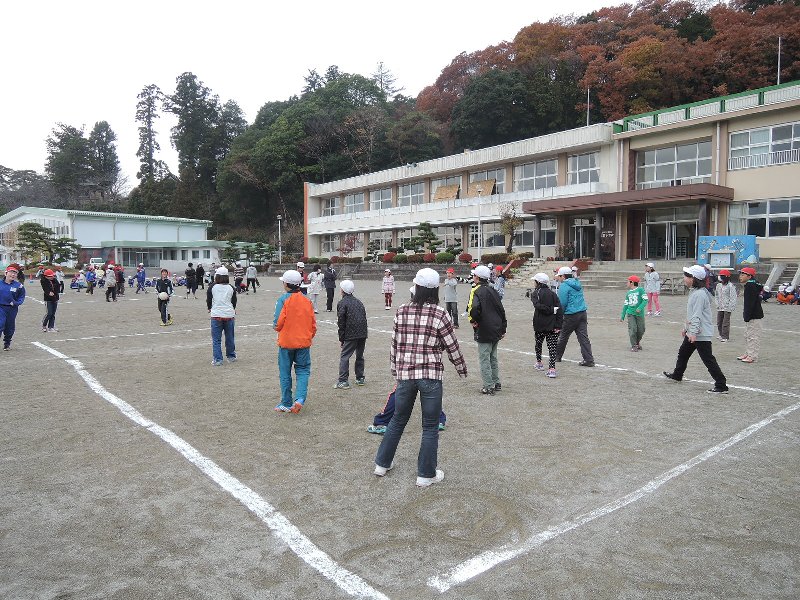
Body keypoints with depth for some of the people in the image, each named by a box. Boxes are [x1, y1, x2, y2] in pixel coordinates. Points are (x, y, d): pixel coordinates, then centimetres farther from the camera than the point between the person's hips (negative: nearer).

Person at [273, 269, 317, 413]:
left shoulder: (283, 299, -11)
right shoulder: (307, 301, 3)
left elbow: (278, 323, -14)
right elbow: (313, 324, 6)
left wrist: (276, 327, 9)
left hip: (286, 342, -3)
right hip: (304, 342, 3)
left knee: (285, 373, 10)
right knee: (303, 370, 11)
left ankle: (286, 403, 17)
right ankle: (300, 398, -7)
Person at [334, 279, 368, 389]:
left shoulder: (342, 303, -4)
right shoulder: (358, 302, 16)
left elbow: (341, 322, -6)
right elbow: (364, 317, 14)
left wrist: (341, 338, 0)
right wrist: (363, 333, 17)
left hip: (351, 335, -6)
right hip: (363, 334, 7)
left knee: (344, 357, -3)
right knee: (360, 356, 18)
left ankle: (343, 381, -8)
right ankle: (360, 378, 25)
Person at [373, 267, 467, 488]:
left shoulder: (401, 312, 0)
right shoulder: (439, 314, -9)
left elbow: (394, 344, 7)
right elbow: (452, 346, -2)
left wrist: (395, 371, 20)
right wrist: (462, 369, 15)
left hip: (404, 374, 4)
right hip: (431, 375, -3)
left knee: (398, 420, 21)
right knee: (430, 426, 11)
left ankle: (382, 463, 33)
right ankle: (426, 474, 20)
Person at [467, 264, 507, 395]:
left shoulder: (476, 291, -12)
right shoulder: (493, 290, 11)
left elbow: (473, 308, -31)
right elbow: (501, 310, 14)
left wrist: (473, 321, -13)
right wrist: (503, 328, 19)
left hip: (483, 332, -8)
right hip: (496, 331, 8)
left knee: (484, 359, 1)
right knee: (493, 358, 20)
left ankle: (488, 387, 4)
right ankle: (496, 384, 27)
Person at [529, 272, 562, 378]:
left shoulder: (535, 293, -4)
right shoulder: (553, 293, 6)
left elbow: (538, 306, -22)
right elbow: (559, 309, -1)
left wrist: (551, 309, -15)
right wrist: (558, 325, -4)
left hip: (539, 325, -2)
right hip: (552, 325, 2)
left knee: (538, 344, 20)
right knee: (552, 346, -1)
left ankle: (539, 363, 35)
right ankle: (552, 369, -11)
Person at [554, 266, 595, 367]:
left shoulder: (563, 286, -10)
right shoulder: (577, 283, 15)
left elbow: (562, 303, -13)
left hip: (571, 315, -7)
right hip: (583, 313, 7)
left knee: (563, 337, 9)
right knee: (584, 337, 3)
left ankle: (557, 356, 23)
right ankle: (589, 360, -2)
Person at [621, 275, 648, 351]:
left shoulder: (640, 290, -2)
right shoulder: (628, 293, 12)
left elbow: (645, 300, -10)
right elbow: (625, 305, 16)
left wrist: (640, 308, -24)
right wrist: (622, 316, 14)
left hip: (639, 314, -2)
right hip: (630, 313, 3)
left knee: (641, 330, 4)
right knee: (632, 329, -10)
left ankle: (637, 342, 30)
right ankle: (633, 346, -3)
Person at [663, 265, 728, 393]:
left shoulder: (699, 294, -21)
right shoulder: (693, 292, 12)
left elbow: (697, 316, -26)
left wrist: (693, 332, -28)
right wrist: (685, 327, 26)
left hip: (701, 334, -11)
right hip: (692, 332, 11)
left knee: (708, 360, -8)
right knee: (683, 353, 25)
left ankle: (721, 386, -3)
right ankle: (677, 375, 43)